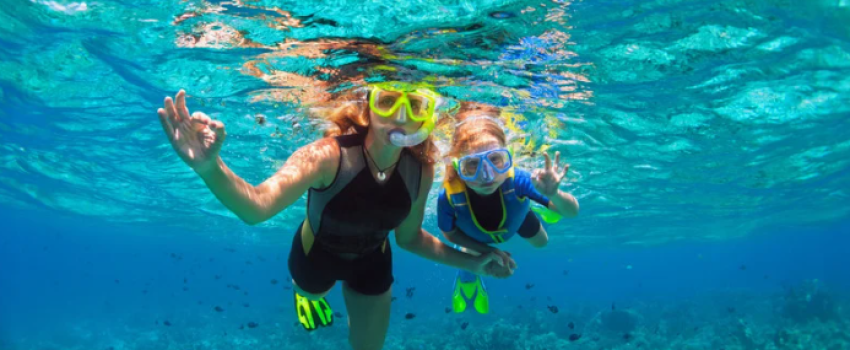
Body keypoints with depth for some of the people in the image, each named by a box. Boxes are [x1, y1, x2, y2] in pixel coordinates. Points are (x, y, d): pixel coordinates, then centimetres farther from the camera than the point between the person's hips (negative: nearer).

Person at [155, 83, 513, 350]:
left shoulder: (421, 170, -25)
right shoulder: (329, 155, -39)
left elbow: (409, 237, -7)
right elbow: (257, 207, -55)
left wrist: (471, 262, -11)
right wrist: (210, 167, -74)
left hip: (372, 262, 2)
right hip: (317, 254, -2)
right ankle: (308, 293, 68)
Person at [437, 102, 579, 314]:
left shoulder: (516, 180, -48)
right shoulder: (449, 197, -46)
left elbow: (572, 212, -41)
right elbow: (449, 233, -21)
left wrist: (554, 195, -63)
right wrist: (488, 251, -24)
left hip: (515, 216, 1)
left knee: (541, 243, 26)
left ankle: (531, 208, 58)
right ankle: (466, 280, 55)